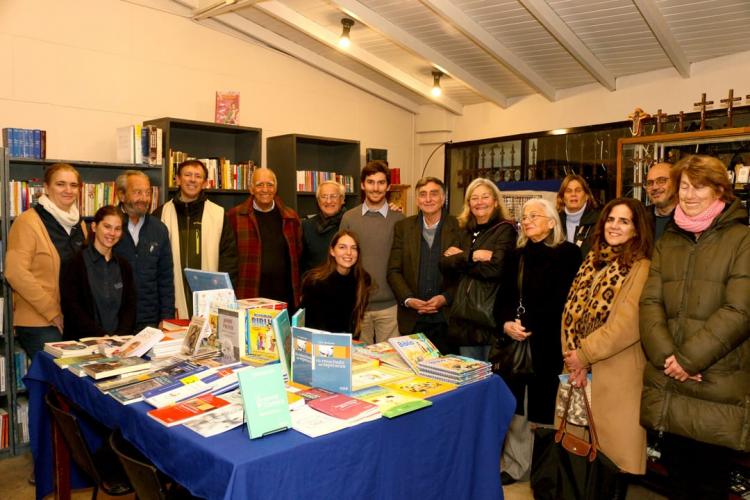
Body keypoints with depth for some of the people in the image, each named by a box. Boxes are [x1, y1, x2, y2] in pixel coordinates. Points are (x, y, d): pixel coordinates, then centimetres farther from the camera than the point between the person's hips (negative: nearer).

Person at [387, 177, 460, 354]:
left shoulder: (458, 227, 0)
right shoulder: (403, 227, 6)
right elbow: (394, 271, 5)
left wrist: (445, 298, -12)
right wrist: (408, 299, -8)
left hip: (447, 320, -1)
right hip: (412, 321, 1)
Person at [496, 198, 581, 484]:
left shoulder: (568, 254, -3)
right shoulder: (518, 255, 14)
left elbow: (563, 300, -10)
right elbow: (503, 295, 11)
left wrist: (530, 326, -16)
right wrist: (506, 323, -7)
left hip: (547, 344, -5)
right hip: (514, 343, 5)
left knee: (543, 407, 0)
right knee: (515, 406, 8)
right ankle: (514, 465, 21)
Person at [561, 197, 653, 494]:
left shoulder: (641, 268, -9)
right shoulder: (593, 261, 11)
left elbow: (628, 324, -19)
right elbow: (573, 310, 5)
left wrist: (584, 354, -15)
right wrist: (573, 359, -7)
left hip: (616, 375, -6)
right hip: (583, 371, 6)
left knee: (614, 448, 6)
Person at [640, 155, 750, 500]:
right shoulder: (668, 241, 12)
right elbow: (650, 302, 2)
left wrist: (689, 358, -16)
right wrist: (666, 355, -13)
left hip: (716, 383, -4)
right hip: (669, 383, 4)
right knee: (675, 468, 16)